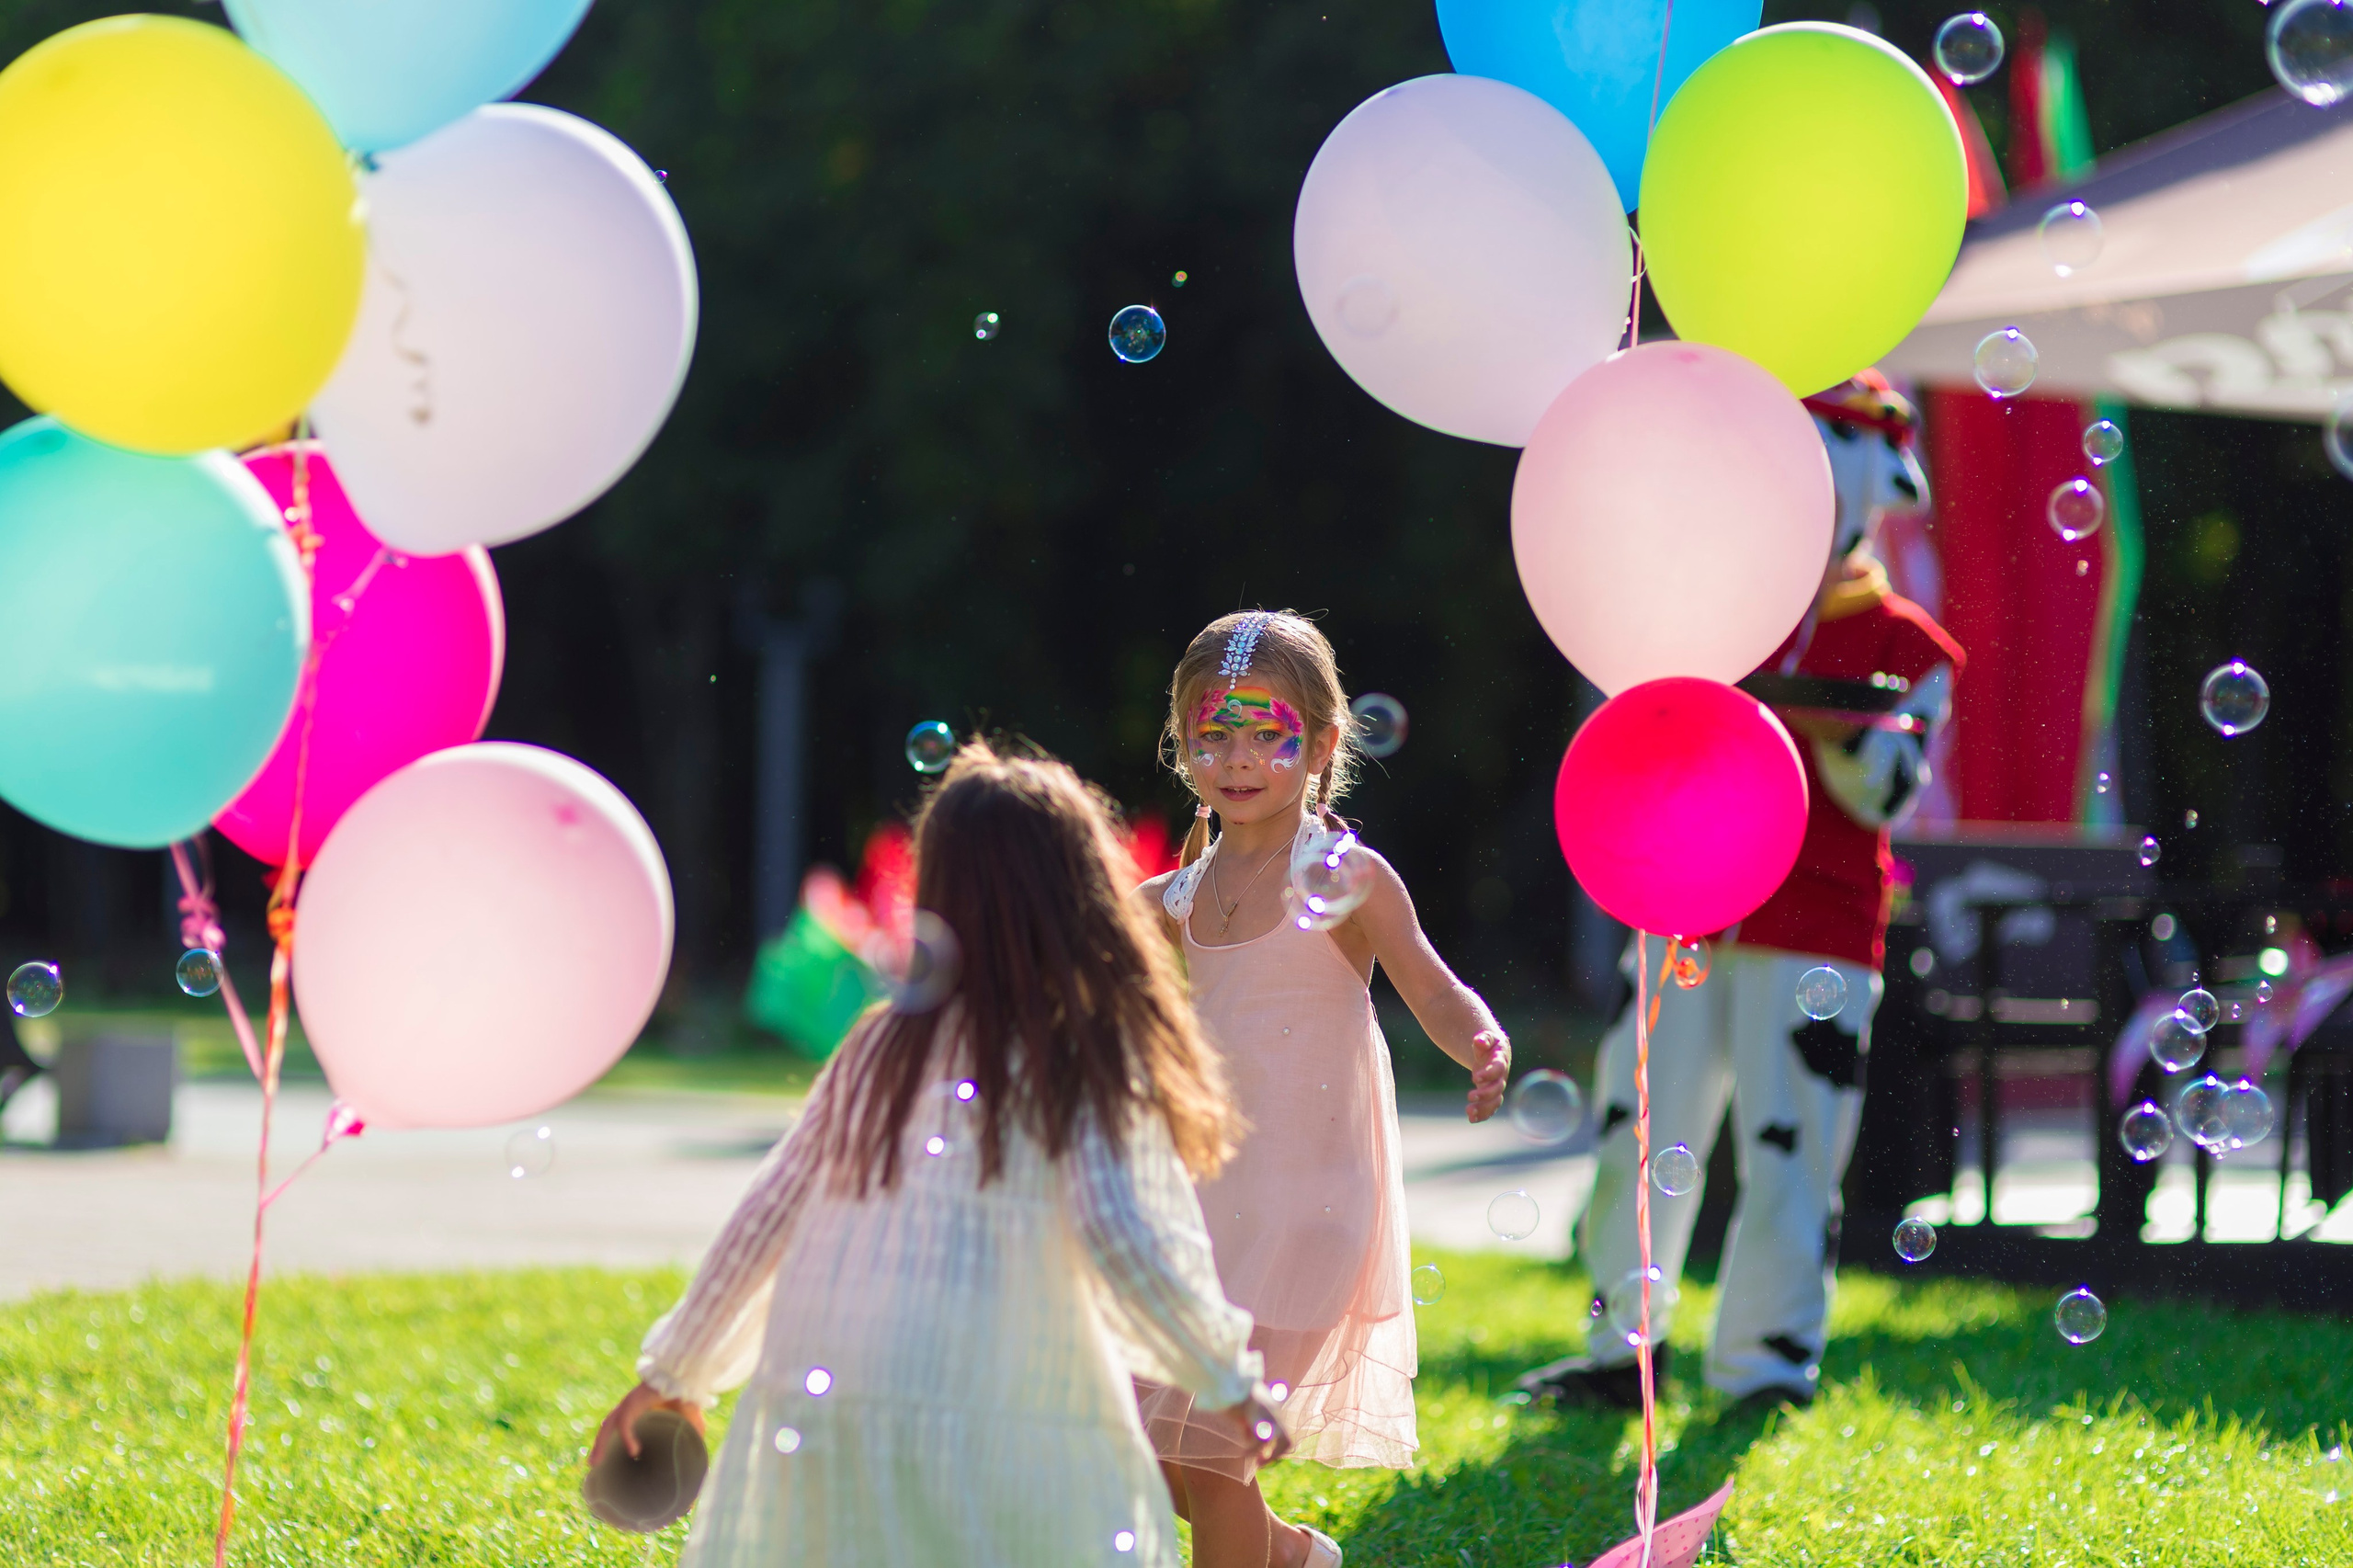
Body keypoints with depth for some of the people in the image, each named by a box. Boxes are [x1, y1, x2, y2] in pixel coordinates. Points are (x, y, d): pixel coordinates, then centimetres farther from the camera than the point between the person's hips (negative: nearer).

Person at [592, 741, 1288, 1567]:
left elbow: (767, 1214, 16)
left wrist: (673, 1371, 25)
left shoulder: (882, 1045, 14)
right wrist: (1226, 1380, 0)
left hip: (810, 1399, 5)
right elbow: (1118, 1232, -11)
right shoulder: (1085, 1057, -1)